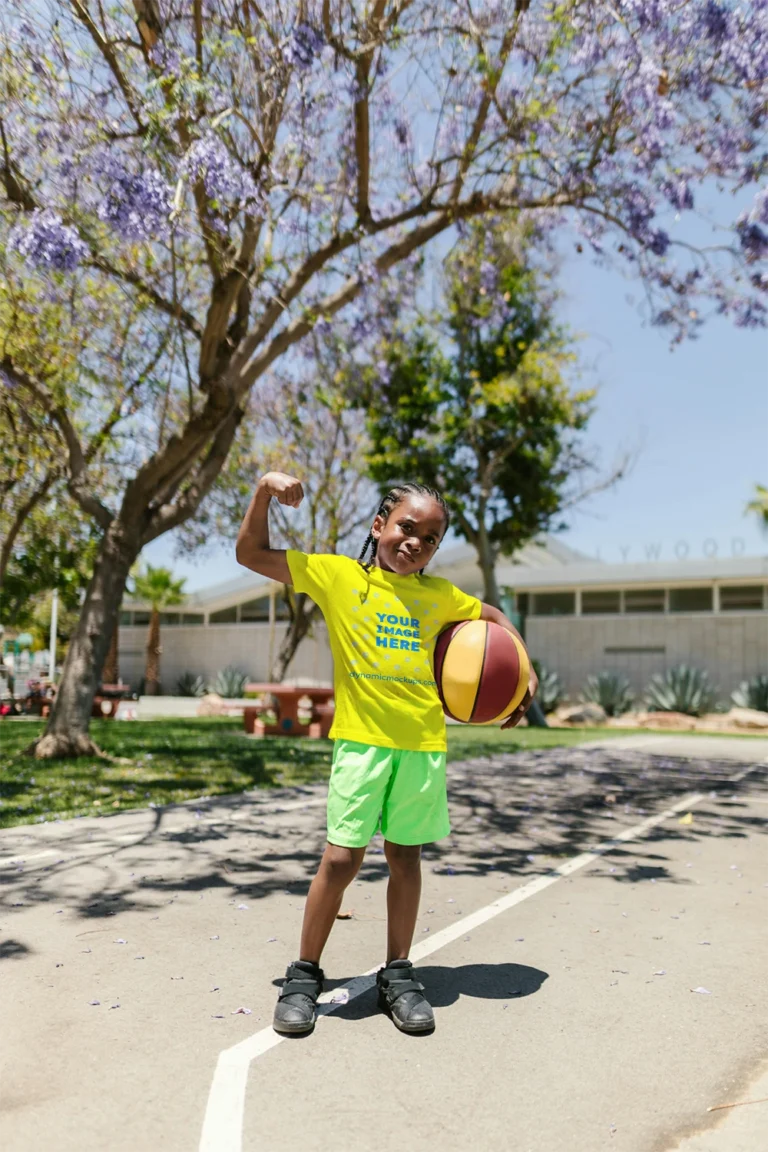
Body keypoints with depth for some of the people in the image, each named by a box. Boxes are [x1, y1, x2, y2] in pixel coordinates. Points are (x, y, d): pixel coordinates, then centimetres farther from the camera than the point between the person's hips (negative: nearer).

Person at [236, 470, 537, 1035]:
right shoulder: (337, 575, 4)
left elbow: (494, 617, 29)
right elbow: (252, 554, 5)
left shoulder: (439, 594, 12)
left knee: (406, 857, 11)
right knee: (341, 857, -4)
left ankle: (398, 974, 28)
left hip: (425, 743, 3)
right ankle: (305, 974, 17)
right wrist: (263, 493, -7)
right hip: (361, 739, -3)